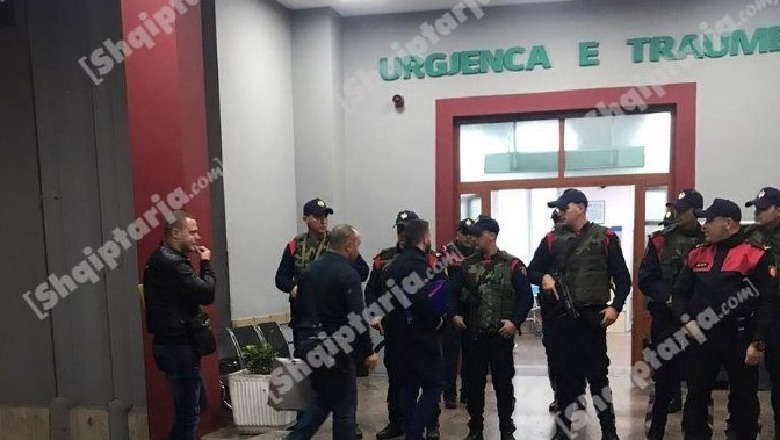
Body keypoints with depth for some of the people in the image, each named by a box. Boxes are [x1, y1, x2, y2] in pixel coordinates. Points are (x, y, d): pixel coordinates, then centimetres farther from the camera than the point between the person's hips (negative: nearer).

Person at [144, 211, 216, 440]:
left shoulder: (162, 258, 13)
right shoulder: (171, 263, -20)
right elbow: (206, 294, -21)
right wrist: (206, 263, -10)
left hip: (173, 343, 11)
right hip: (178, 346, -11)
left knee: (197, 404, 20)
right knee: (189, 412, -1)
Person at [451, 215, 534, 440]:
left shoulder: (512, 264, -4)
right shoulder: (467, 264, 7)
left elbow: (527, 297, -6)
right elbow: (453, 291, 13)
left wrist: (515, 321, -15)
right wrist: (456, 314, 0)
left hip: (501, 335, -3)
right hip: (473, 335, 3)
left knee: (503, 383, 8)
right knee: (474, 383, 11)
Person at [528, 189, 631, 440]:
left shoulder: (605, 237, 1)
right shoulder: (552, 239, 7)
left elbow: (622, 277, 2)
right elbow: (532, 271, 10)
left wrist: (616, 307, -8)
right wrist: (543, 277, -11)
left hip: (593, 316, -2)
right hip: (560, 317, 2)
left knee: (597, 372, 6)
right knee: (563, 373, 9)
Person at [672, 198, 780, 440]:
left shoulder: (756, 255, -6)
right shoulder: (697, 254, 9)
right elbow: (679, 292, 11)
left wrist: (759, 342, -14)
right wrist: (687, 321, -5)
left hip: (739, 338, -4)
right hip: (700, 337, 4)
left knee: (744, 398, 11)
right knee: (696, 395, 12)